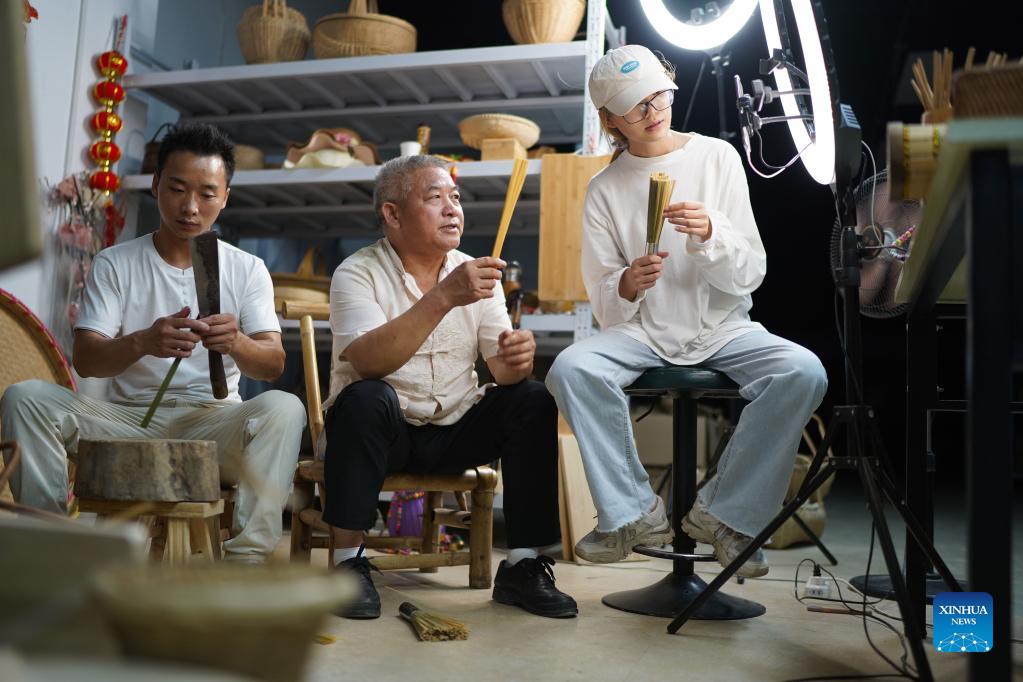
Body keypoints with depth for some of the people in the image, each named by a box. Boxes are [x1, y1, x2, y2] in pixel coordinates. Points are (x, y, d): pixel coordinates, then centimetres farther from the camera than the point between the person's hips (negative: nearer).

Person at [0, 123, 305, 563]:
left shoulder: (247, 270, 6)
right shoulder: (114, 264, 6)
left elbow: (274, 365, -5)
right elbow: (84, 359, -6)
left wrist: (237, 344, -30)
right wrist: (143, 342, -29)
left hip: (213, 422, -1)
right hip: (128, 418, 1)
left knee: (283, 407, -32)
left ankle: (245, 559, -32)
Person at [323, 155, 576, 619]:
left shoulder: (475, 275, 4)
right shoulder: (357, 274, -9)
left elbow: (501, 367, -5)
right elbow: (366, 362, -28)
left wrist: (517, 357, -30)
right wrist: (442, 298, -37)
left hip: (455, 431, 4)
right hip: (382, 428, -4)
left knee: (533, 401, -18)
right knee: (367, 398, -34)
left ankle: (522, 567, -12)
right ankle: (348, 562, -21)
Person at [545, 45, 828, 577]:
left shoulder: (717, 157, 3)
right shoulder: (605, 189, 5)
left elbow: (750, 275, 0)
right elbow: (603, 304, 2)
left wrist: (710, 234, -19)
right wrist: (627, 285, -21)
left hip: (723, 328, 0)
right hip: (642, 332, 0)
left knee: (804, 373, -27)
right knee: (570, 369, -29)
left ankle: (723, 513, -10)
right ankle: (634, 513, -10)